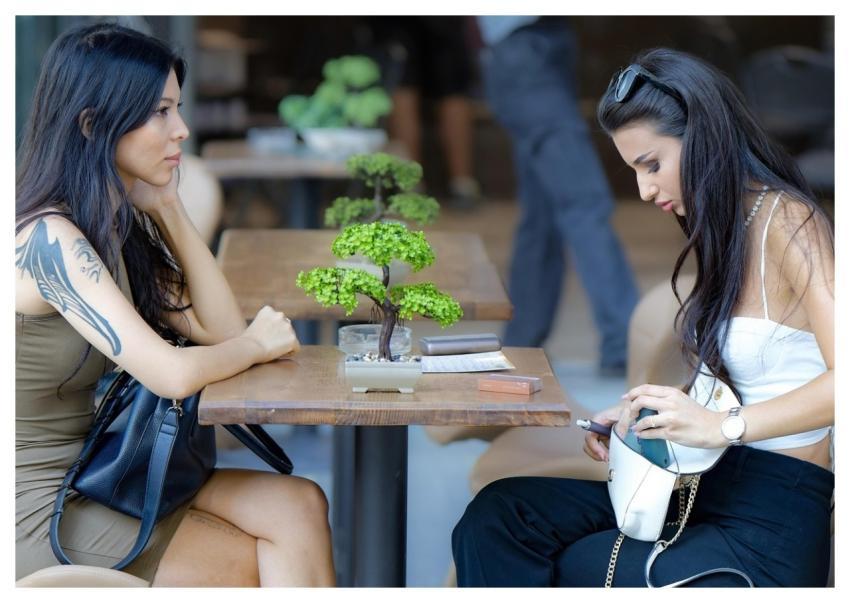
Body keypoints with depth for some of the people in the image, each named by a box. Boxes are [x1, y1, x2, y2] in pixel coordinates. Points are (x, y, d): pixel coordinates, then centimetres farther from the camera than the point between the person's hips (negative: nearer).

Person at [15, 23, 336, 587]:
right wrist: (260, 344, -7)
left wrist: (168, 207, -1)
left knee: (299, 506, -8)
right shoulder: (50, 239, -22)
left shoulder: (121, 225, 7)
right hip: (41, 508, -8)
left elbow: (220, 328, 5)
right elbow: (173, 374, -27)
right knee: (273, 565, -4)